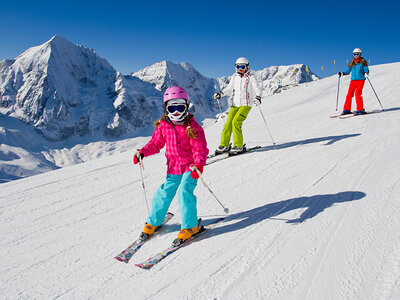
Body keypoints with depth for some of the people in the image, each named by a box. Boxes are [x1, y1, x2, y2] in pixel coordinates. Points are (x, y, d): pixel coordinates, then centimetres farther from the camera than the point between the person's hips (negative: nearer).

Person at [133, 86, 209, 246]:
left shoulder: (193, 127, -11)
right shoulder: (163, 126, 1)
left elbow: (200, 149, -15)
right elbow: (156, 143, 11)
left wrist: (199, 164, -32)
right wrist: (143, 152, -6)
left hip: (190, 168, -4)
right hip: (173, 168, 4)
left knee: (185, 193, -17)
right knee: (164, 193, 3)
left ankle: (191, 226, 1)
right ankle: (153, 221, 25)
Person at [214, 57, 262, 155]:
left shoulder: (250, 77, -4)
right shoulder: (234, 76, 10)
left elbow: (257, 88, -13)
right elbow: (229, 88, 22)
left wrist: (258, 97, -32)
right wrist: (221, 93, 7)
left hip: (246, 104, -5)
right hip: (235, 104, 5)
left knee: (236, 122, -20)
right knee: (228, 124, -2)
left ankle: (239, 146, -11)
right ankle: (224, 145, 11)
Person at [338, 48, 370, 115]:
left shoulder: (363, 62, 1)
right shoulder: (352, 63, 13)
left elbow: (366, 70, -2)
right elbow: (347, 71, 17)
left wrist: (366, 72, -24)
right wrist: (341, 73, 2)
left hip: (360, 80, -4)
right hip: (353, 80, 4)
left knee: (358, 94, -15)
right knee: (349, 94, -2)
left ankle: (360, 110, -8)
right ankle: (347, 109, 7)